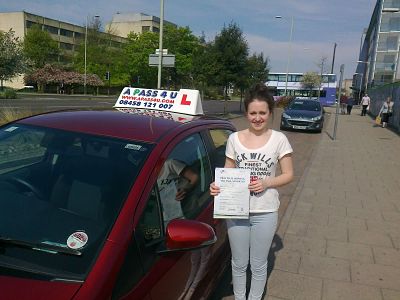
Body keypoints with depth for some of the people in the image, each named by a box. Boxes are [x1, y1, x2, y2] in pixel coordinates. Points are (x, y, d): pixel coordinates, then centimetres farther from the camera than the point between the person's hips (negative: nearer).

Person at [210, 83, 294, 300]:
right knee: (239, 263, 17)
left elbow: (288, 174, -1)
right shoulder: (234, 139, -1)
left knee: (259, 264, 15)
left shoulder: (279, 139, -6)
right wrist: (217, 185, -16)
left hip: (265, 212, -1)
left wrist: (267, 183, -18)